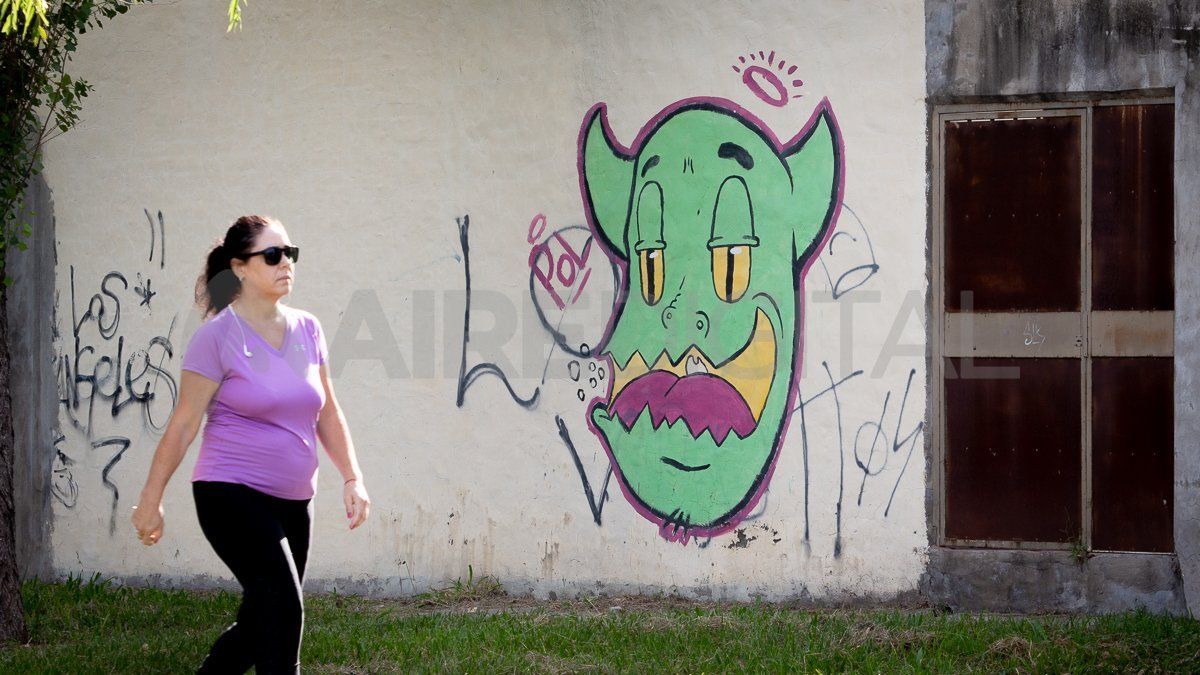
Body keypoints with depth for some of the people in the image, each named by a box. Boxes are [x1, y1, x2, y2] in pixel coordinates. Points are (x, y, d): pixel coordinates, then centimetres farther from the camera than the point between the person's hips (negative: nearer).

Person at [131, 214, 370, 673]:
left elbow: (326, 413, 15)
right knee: (283, 609, -18)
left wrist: (352, 479, 6)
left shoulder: (307, 329, 8)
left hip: (292, 502, 7)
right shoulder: (218, 335, -9)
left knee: (260, 627, 12)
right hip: (232, 495, -7)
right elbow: (183, 424, -7)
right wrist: (151, 500, -5)